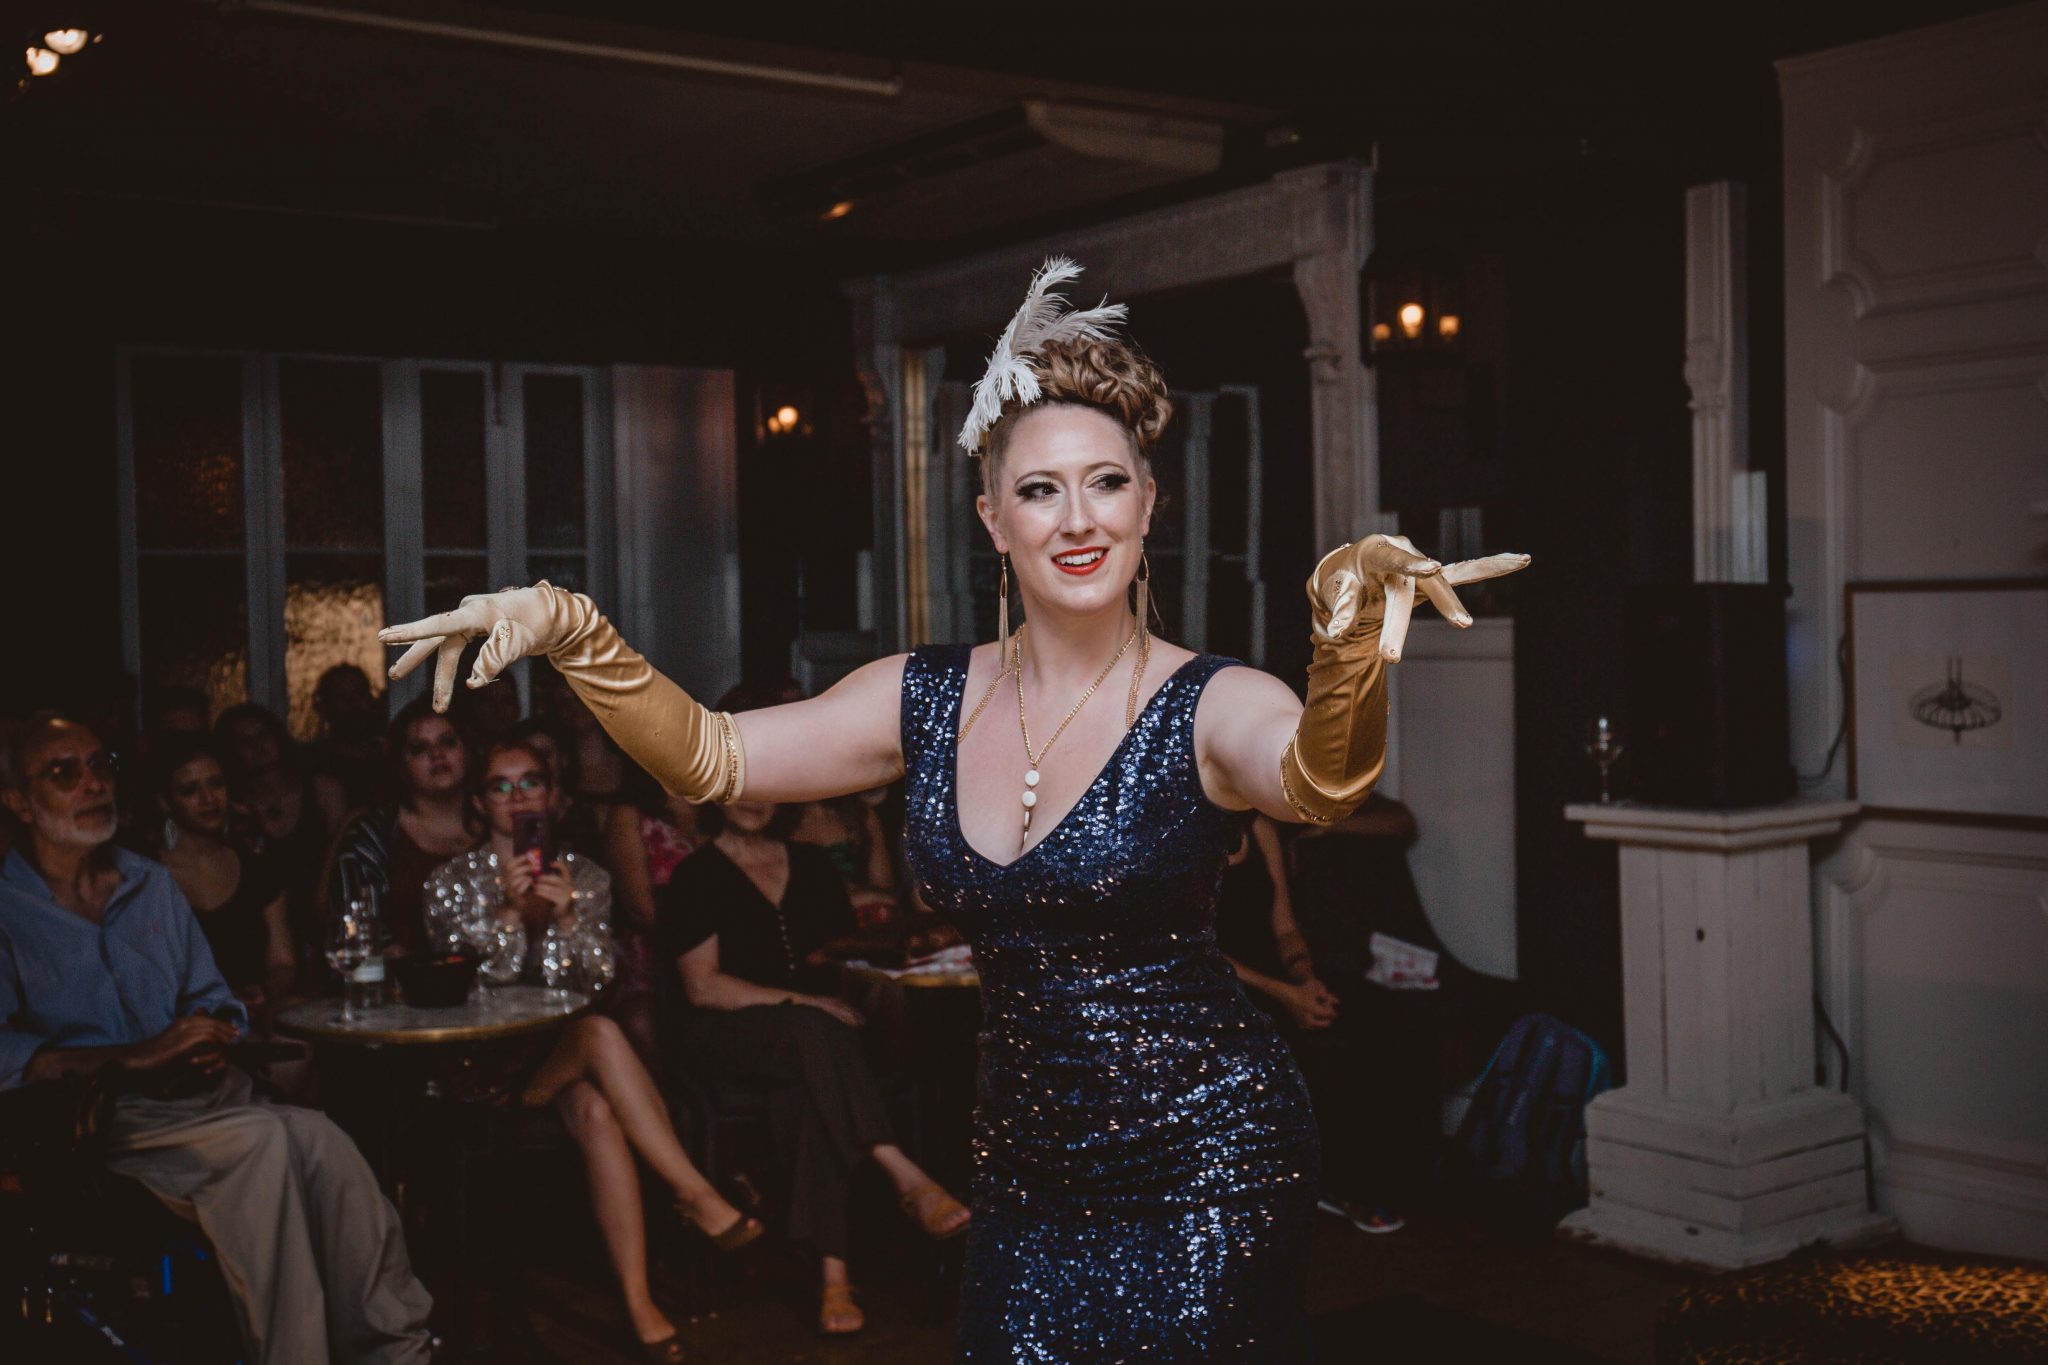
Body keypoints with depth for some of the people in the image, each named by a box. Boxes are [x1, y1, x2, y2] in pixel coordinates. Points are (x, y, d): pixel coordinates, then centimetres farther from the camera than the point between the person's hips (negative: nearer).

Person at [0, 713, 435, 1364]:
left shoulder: (152, 885, 21)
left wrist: (212, 1035, 0)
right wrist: (138, 1056, -17)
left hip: (194, 1094, 5)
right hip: (89, 1119, -5)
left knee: (315, 1136, -25)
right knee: (263, 1140, -30)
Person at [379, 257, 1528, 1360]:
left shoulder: (1207, 707, -12)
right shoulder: (928, 701, 2)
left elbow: (1320, 780, -34)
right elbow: (711, 758, -1)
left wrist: (1352, 628, -54)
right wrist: (573, 633, -16)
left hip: (1207, 1164, -4)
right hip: (1026, 1168, 4)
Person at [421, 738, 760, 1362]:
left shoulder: (584, 877, 14)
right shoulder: (452, 882, 7)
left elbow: (598, 977, 3)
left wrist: (566, 916, -15)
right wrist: (511, 911, -17)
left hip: (567, 1052, 2)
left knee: (598, 1112, -35)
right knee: (599, 1033, -35)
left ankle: (639, 1300, -39)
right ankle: (696, 1195, -34)